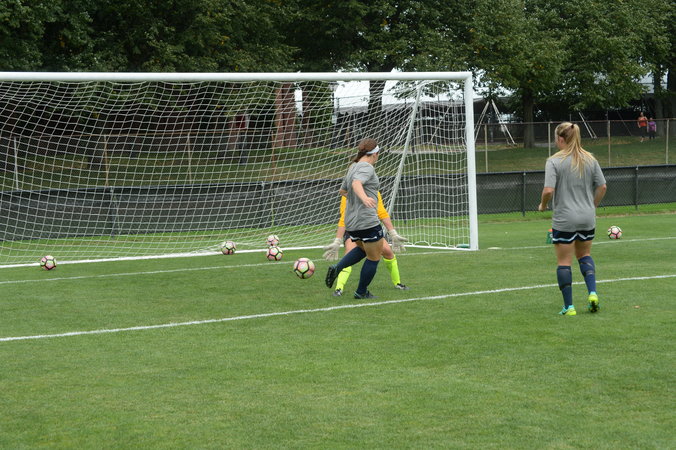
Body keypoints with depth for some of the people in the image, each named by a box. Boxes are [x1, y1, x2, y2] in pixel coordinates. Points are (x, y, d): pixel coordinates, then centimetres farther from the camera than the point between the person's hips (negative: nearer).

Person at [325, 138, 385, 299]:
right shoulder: (367, 167, -13)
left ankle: (337, 268, 11)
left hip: (351, 222, 9)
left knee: (362, 249, 30)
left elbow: (342, 190, 28)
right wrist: (364, 198, -51)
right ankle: (361, 292, 17)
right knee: (374, 257, 8)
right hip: (367, 221, -9)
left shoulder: (353, 167, 14)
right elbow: (356, 183, -32)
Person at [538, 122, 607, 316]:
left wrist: (543, 205, 0)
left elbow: (548, 190, -19)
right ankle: (592, 293, 5)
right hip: (588, 218, 5)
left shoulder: (554, 161, -11)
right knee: (584, 255, 23)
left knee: (564, 262, 4)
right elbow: (602, 187, 6)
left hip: (564, 220, -5)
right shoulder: (590, 159, 4)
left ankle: (569, 306, 6)